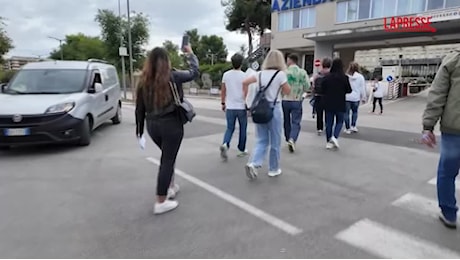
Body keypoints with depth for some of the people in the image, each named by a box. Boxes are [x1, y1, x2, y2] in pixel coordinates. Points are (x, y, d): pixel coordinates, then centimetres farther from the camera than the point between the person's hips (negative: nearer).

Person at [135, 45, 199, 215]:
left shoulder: (144, 81, 2)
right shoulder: (173, 77, -8)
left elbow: (140, 107, 5)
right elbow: (194, 72, 6)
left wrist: (140, 128, 15)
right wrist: (190, 54, 21)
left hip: (152, 125, 5)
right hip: (171, 124, -5)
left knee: (167, 156, 25)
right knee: (168, 160, 2)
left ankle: (171, 186, 37)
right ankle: (161, 202, 7)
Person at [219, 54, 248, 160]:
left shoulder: (226, 75, 2)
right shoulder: (244, 75, -8)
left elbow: (223, 91, 8)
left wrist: (223, 103, 19)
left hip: (230, 107, 3)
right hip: (241, 107, -3)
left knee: (230, 128, 11)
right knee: (243, 129, 13)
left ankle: (225, 144, -14)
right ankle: (242, 150, 23)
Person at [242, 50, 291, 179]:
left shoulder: (260, 73, 7)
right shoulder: (280, 74, -6)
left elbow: (245, 82, 1)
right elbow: (287, 91, 2)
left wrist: (246, 97, 10)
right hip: (274, 109, -4)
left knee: (261, 140, 12)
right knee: (275, 141, 10)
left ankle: (253, 163, -8)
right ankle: (273, 169, 20)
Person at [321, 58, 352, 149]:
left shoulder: (326, 77, -5)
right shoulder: (344, 77, -10)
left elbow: (322, 89, 1)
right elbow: (349, 90, -4)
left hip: (328, 103, 2)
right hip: (340, 104, -2)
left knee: (329, 122, 10)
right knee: (339, 121, 13)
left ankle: (329, 142, 12)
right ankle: (335, 137, -8)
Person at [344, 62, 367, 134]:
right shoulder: (360, 77, -2)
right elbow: (363, 88, 3)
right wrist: (363, 98, 12)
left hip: (346, 97, -1)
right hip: (356, 98, 2)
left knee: (346, 113, 6)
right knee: (355, 111, 21)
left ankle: (348, 128, 9)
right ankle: (353, 126, 17)